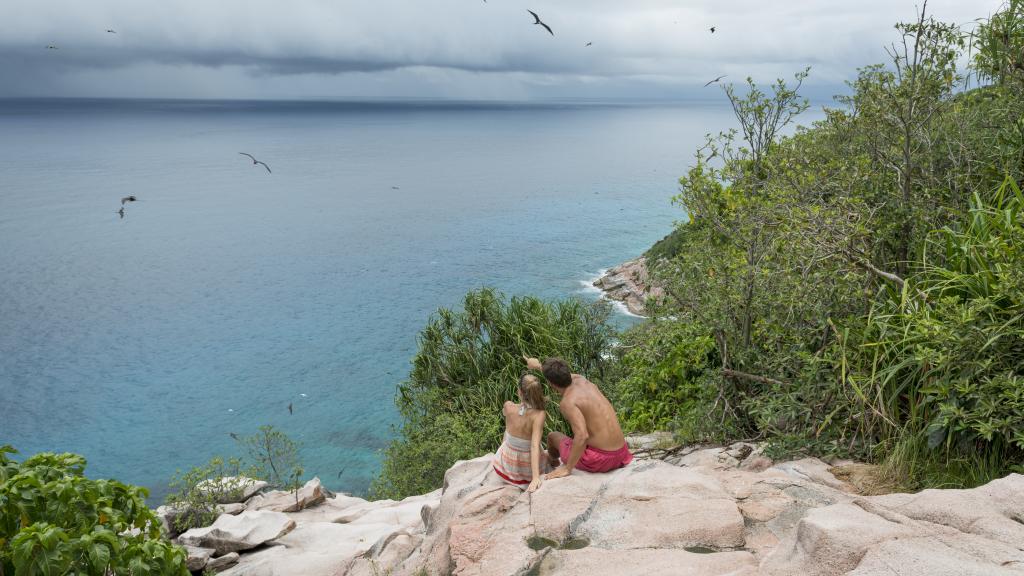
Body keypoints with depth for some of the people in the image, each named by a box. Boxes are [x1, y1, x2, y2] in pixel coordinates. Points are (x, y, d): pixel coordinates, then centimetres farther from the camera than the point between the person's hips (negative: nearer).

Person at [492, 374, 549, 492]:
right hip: (529, 468, -1)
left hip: (506, 465, 1)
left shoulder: (509, 406, -23)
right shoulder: (539, 415, -30)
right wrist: (536, 477, -43)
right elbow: (535, 446, -39)